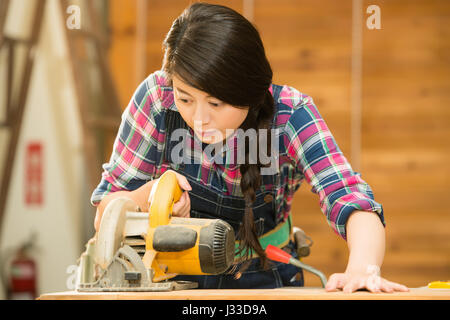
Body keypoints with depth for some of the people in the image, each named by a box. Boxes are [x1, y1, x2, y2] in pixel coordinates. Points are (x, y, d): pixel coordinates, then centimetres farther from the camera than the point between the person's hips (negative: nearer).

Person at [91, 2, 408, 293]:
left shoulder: (288, 113, -18)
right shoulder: (159, 97, -17)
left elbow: (351, 201, -31)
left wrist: (362, 269, -52)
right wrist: (148, 196, -31)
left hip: (263, 280, 0)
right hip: (173, 280, 0)